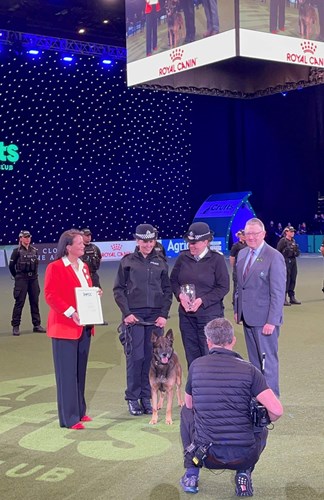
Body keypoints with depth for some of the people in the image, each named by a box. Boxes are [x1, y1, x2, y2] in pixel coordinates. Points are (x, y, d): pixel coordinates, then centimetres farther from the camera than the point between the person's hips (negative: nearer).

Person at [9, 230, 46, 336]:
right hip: (21, 280, -5)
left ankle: (37, 325, 16)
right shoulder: (17, 251, -5)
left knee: (35, 302, 8)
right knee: (19, 302, -4)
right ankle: (15, 326, 2)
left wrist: (34, 274, 10)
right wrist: (17, 277, 8)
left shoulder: (34, 250, 8)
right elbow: (11, 266, 1)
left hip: (33, 279, 5)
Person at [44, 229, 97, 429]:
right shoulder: (55, 267, -10)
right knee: (67, 372, -4)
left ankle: (79, 411, 23)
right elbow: (50, 296, -15)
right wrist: (71, 312, -23)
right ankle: (69, 417, 1)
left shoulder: (84, 267, 13)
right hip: (65, 326, -7)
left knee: (81, 370, 13)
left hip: (84, 326, 7)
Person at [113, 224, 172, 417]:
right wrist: (126, 313, -7)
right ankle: (132, 398, 8)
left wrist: (164, 314, 1)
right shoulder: (128, 261, 4)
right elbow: (118, 289, 3)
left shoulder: (160, 261, 9)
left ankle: (147, 397, 12)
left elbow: (167, 290, 11)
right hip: (134, 314, -2)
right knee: (135, 356, -3)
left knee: (152, 356, 2)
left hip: (156, 315, 2)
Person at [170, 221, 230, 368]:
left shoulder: (217, 259, -6)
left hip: (210, 313, -4)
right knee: (191, 355, 11)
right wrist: (180, 295, -9)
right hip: (186, 314, 4)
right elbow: (173, 280, 11)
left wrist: (202, 300, -16)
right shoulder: (183, 257, 4)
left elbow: (223, 287, -7)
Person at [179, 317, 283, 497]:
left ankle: (191, 473, 20)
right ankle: (244, 475, 10)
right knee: (261, 430, 34)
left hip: (207, 455, 0)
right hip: (243, 456, 0)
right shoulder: (249, 369, -5)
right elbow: (277, 411, -11)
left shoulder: (196, 366, -1)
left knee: (186, 412, 29)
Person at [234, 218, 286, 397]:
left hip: (265, 319, -7)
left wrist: (272, 321, -19)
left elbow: (278, 292, -16)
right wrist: (237, 309, 12)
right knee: (254, 360, 14)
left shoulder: (274, 257, -14)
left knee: (268, 360, 2)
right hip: (247, 316, 7)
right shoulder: (242, 254, 9)